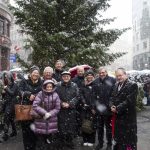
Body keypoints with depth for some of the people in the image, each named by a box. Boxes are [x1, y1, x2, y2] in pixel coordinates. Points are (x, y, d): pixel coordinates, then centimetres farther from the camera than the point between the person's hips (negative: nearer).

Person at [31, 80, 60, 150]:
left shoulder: (55, 95, -2)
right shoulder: (40, 94, -7)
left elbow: (57, 108, -1)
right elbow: (35, 106, -14)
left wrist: (49, 114, -14)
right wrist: (45, 113, -19)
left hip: (51, 121, 1)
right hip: (41, 120, -1)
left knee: (48, 140, 11)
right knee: (40, 140, 4)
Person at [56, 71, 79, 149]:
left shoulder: (74, 85, 4)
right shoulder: (58, 85, 0)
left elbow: (76, 97, 0)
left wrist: (69, 104, -11)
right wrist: (62, 103, -15)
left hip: (71, 109, 1)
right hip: (61, 109, -1)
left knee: (71, 126, 6)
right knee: (62, 126, 1)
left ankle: (69, 142, 23)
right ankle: (62, 142, 18)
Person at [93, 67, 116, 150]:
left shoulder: (112, 80, -9)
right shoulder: (95, 82, 4)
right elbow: (93, 95, 5)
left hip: (108, 109, -4)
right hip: (98, 108, 4)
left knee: (109, 127, 11)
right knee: (99, 127, 17)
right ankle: (100, 143, 33)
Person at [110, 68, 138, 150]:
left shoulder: (132, 85, -12)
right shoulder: (116, 85, 13)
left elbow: (129, 101, -20)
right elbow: (112, 97, 13)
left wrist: (117, 108, -19)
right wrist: (112, 106, -8)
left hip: (128, 118, -7)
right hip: (118, 117, 7)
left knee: (129, 139, 3)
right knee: (118, 138, 19)